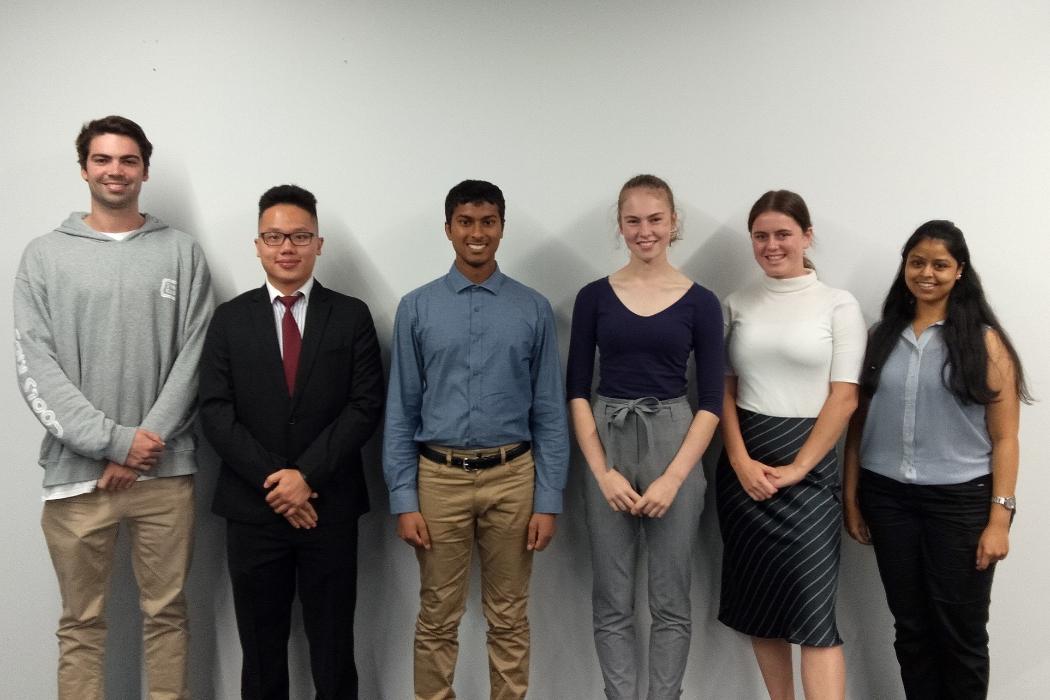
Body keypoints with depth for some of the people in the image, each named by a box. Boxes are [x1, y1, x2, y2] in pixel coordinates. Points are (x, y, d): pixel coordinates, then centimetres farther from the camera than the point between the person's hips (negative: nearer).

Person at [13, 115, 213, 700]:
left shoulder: (183, 253, 5)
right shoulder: (45, 256, 4)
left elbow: (194, 358, -1)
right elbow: (36, 368, -3)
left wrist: (148, 442, -10)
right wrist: (114, 440, -12)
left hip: (165, 469, 0)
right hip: (77, 471, 0)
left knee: (167, 612, 11)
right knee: (82, 621, 11)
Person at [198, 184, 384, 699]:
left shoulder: (352, 316, 2)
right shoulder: (230, 319, 5)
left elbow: (366, 405, -5)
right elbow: (215, 411, -2)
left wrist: (307, 474, -14)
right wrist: (272, 479, -12)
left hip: (329, 507, -1)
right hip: (252, 508, 1)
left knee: (333, 651, 10)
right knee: (261, 650, 13)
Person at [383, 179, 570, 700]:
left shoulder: (533, 310, 0)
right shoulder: (417, 308, 0)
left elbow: (549, 412, 1)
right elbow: (400, 410, 1)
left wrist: (548, 501, -3)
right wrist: (404, 500, -4)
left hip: (512, 477, 0)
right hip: (439, 477, 0)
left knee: (509, 620, 12)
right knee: (437, 621, 11)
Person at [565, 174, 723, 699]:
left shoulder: (700, 302, 0)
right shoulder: (594, 297, 2)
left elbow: (711, 402, -1)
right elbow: (577, 391, 1)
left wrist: (672, 479, -10)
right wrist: (604, 472, -8)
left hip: (674, 446, -1)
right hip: (606, 451, 1)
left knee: (670, 602, 9)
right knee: (612, 603, 8)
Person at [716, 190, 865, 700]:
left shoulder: (839, 305, 0)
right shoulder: (737, 304, 8)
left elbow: (845, 396, -5)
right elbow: (724, 389, 6)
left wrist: (796, 469, -10)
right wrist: (740, 460, -7)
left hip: (809, 461, -3)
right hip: (743, 463, 4)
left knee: (813, 604, -8)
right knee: (759, 598, 10)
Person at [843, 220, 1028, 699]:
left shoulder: (984, 340, -2)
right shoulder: (882, 337, 7)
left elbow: (1004, 437, -5)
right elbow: (859, 423, 7)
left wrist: (999, 518, -10)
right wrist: (851, 498, 5)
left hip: (960, 500, -3)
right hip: (888, 499, 3)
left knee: (961, 632, 7)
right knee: (910, 628, 13)